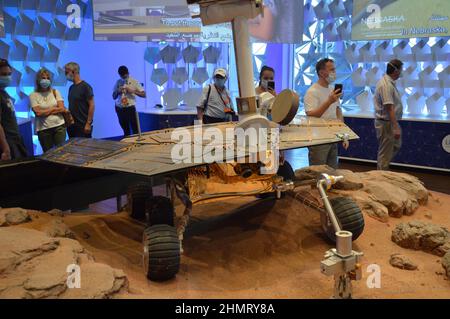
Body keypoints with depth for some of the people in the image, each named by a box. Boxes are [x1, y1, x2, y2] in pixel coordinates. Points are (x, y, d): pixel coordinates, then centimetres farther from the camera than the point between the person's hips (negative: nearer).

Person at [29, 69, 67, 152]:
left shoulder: (55, 92, 7)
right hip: (43, 129, -1)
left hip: (59, 126, 1)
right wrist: (54, 108, -2)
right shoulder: (33, 95, 0)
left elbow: (62, 108, -2)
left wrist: (45, 111, -6)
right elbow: (38, 113, -9)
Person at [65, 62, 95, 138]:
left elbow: (92, 105, -13)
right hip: (72, 125, 7)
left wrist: (88, 123, -16)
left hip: (83, 125, -7)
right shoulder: (71, 88, 11)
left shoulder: (85, 87, -10)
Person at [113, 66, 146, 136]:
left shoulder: (134, 82, -1)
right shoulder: (118, 82, 7)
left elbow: (143, 94, -4)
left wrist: (133, 91, -18)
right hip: (119, 108, 3)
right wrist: (118, 92, -8)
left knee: (135, 130, -7)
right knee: (125, 130, 11)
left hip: (130, 107, -3)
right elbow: (114, 97, 12)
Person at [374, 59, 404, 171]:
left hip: (391, 122, 11)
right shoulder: (386, 85, -23)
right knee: (385, 153, 0)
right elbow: (389, 108, -28)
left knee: (396, 146, 24)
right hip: (386, 123, -11)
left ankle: (382, 168, 32)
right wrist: (395, 128, -29)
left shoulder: (389, 82, 9)